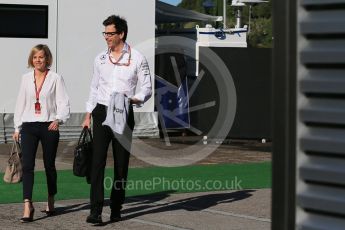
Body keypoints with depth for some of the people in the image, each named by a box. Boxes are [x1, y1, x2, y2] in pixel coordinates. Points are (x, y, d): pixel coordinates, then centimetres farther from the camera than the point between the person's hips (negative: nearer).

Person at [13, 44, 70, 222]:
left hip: (49, 126, -2)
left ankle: (50, 201, 28)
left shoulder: (55, 78, -1)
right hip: (29, 126, 2)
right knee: (27, 165, -11)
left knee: (49, 165, 10)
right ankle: (27, 206, -17)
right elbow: (21, 103, 14)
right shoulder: (26, 78, 9)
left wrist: (58, 119, -24)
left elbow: (63, 103, -6)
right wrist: (17, 128, 12)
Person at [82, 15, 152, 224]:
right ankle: (96, 210, -14)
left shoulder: (137, 58, -1)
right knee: (98, 160, -10)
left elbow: (147, 89, 0)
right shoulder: (100, 59, 10)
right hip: (101, 113, 2)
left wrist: (134, 99, -20)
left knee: (121, 162, 4)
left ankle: (116, 208, 15)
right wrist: (88, 116, 13)